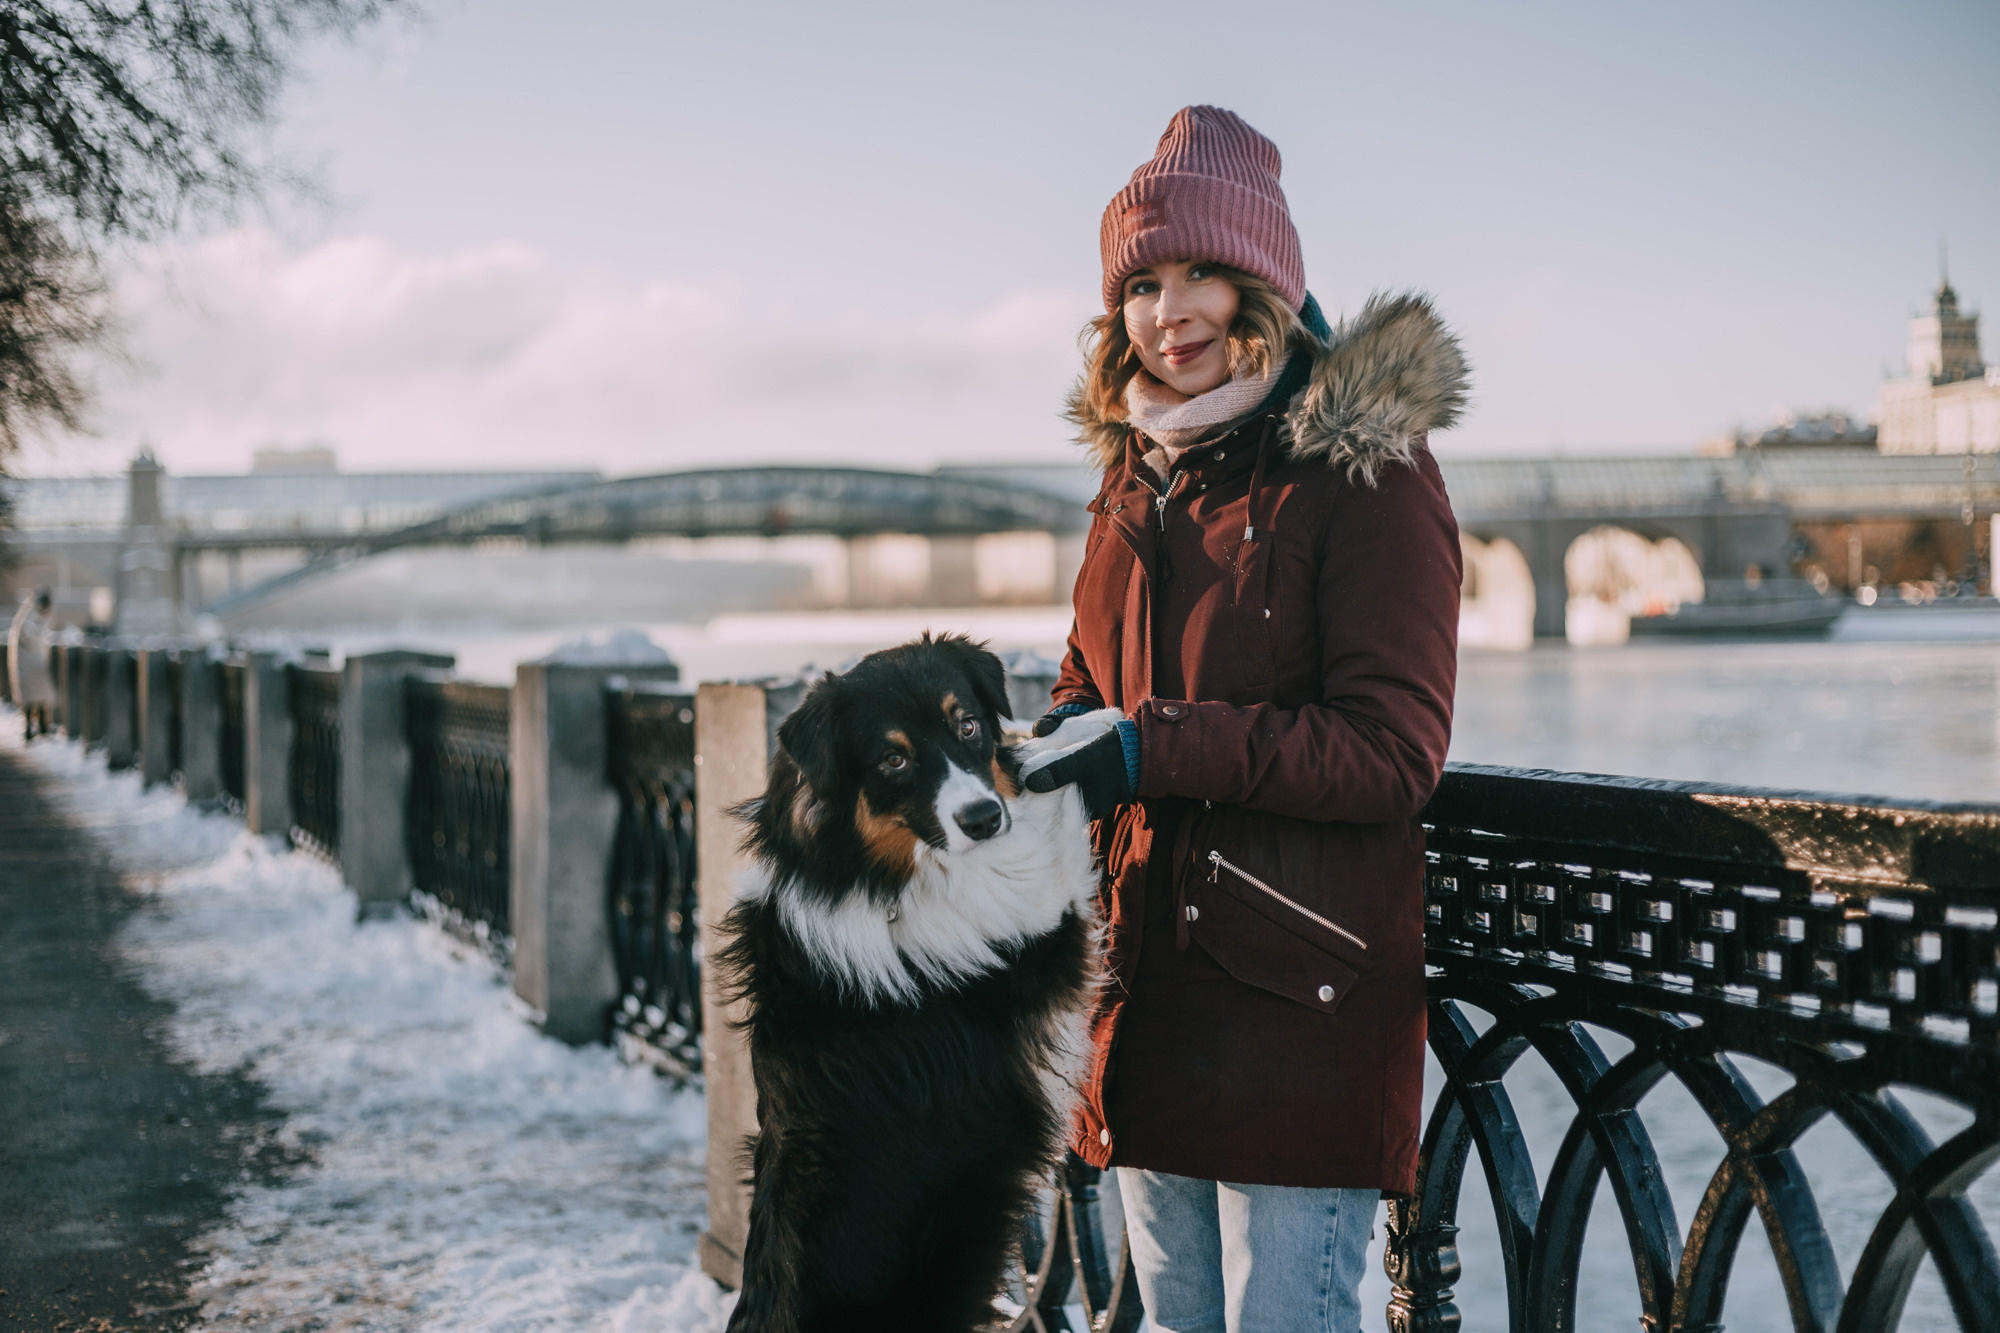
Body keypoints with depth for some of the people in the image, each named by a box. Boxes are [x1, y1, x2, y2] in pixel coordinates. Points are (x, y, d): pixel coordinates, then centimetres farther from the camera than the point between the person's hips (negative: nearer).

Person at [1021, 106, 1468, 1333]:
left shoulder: (1366, 469, -10)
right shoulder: (1140, 475, 14)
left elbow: (1394, 751, -16)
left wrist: (1154, 750, -22)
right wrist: (1042, 736, -2)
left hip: (1303, 992, -7)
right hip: (1149, 974, 8)